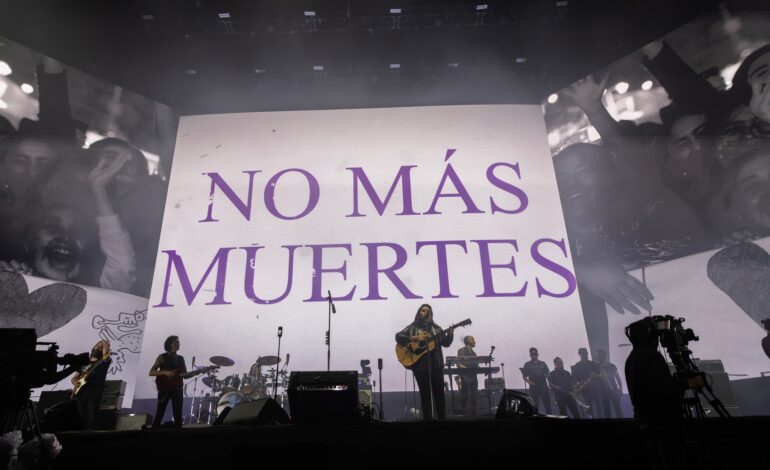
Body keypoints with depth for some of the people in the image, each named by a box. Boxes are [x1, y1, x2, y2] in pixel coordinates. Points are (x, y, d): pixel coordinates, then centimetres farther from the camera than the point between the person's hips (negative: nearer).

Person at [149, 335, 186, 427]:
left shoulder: (180, 359, 15)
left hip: (177, 388, 4)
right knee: (160, 413, -5)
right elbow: (151, 372, -6)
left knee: (178, 415, 1)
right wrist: (165, 372, -20)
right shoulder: (162, 357, 0)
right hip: (164, 388, -4)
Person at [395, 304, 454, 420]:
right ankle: (427, 418, 12)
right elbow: (398, 336, -6)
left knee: (439, 392, 6)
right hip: (420, 365, -2)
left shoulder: (436, 328, 11)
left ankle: (442, 417, 18)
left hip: (436, 364, 3)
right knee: (425, 393, 3)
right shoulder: (412, 327, 4)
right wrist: (412, 338, -21)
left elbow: (446, 343, 5)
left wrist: (450, 333, -14)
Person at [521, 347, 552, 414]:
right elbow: (524, 376, 4)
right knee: (534, 406, -1)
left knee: (548, 405, 0)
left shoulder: (542, 364, 14)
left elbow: (548, 375, 13)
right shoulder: (527, 364, 8)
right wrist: (528, 381, -16)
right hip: (533, 388, -2)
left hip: (544, 387, 2)